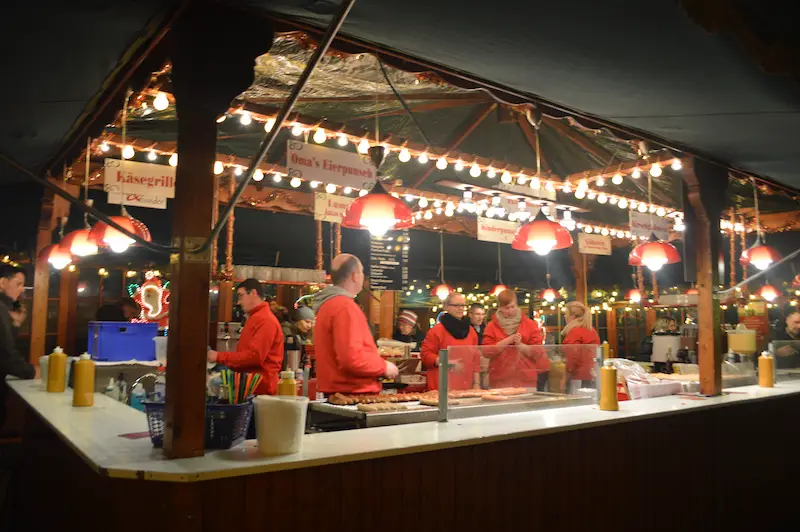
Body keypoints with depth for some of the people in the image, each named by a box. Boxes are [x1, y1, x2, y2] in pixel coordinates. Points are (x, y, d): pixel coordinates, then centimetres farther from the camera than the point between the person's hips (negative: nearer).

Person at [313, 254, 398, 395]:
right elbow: (351, 358, -27)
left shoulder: (328, 304, 13)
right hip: (353, 394, -10)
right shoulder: (345, 307, -18)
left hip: (338, 393, 10)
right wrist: (384, 367, -12)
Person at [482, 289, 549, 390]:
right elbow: (486, 351, -6)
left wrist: (520, 344, -14)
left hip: (527, 380, 1)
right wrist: (508, 341, -14)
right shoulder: (492, 326, 3)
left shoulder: (530, 324, 4)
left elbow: (537, 352, 1)